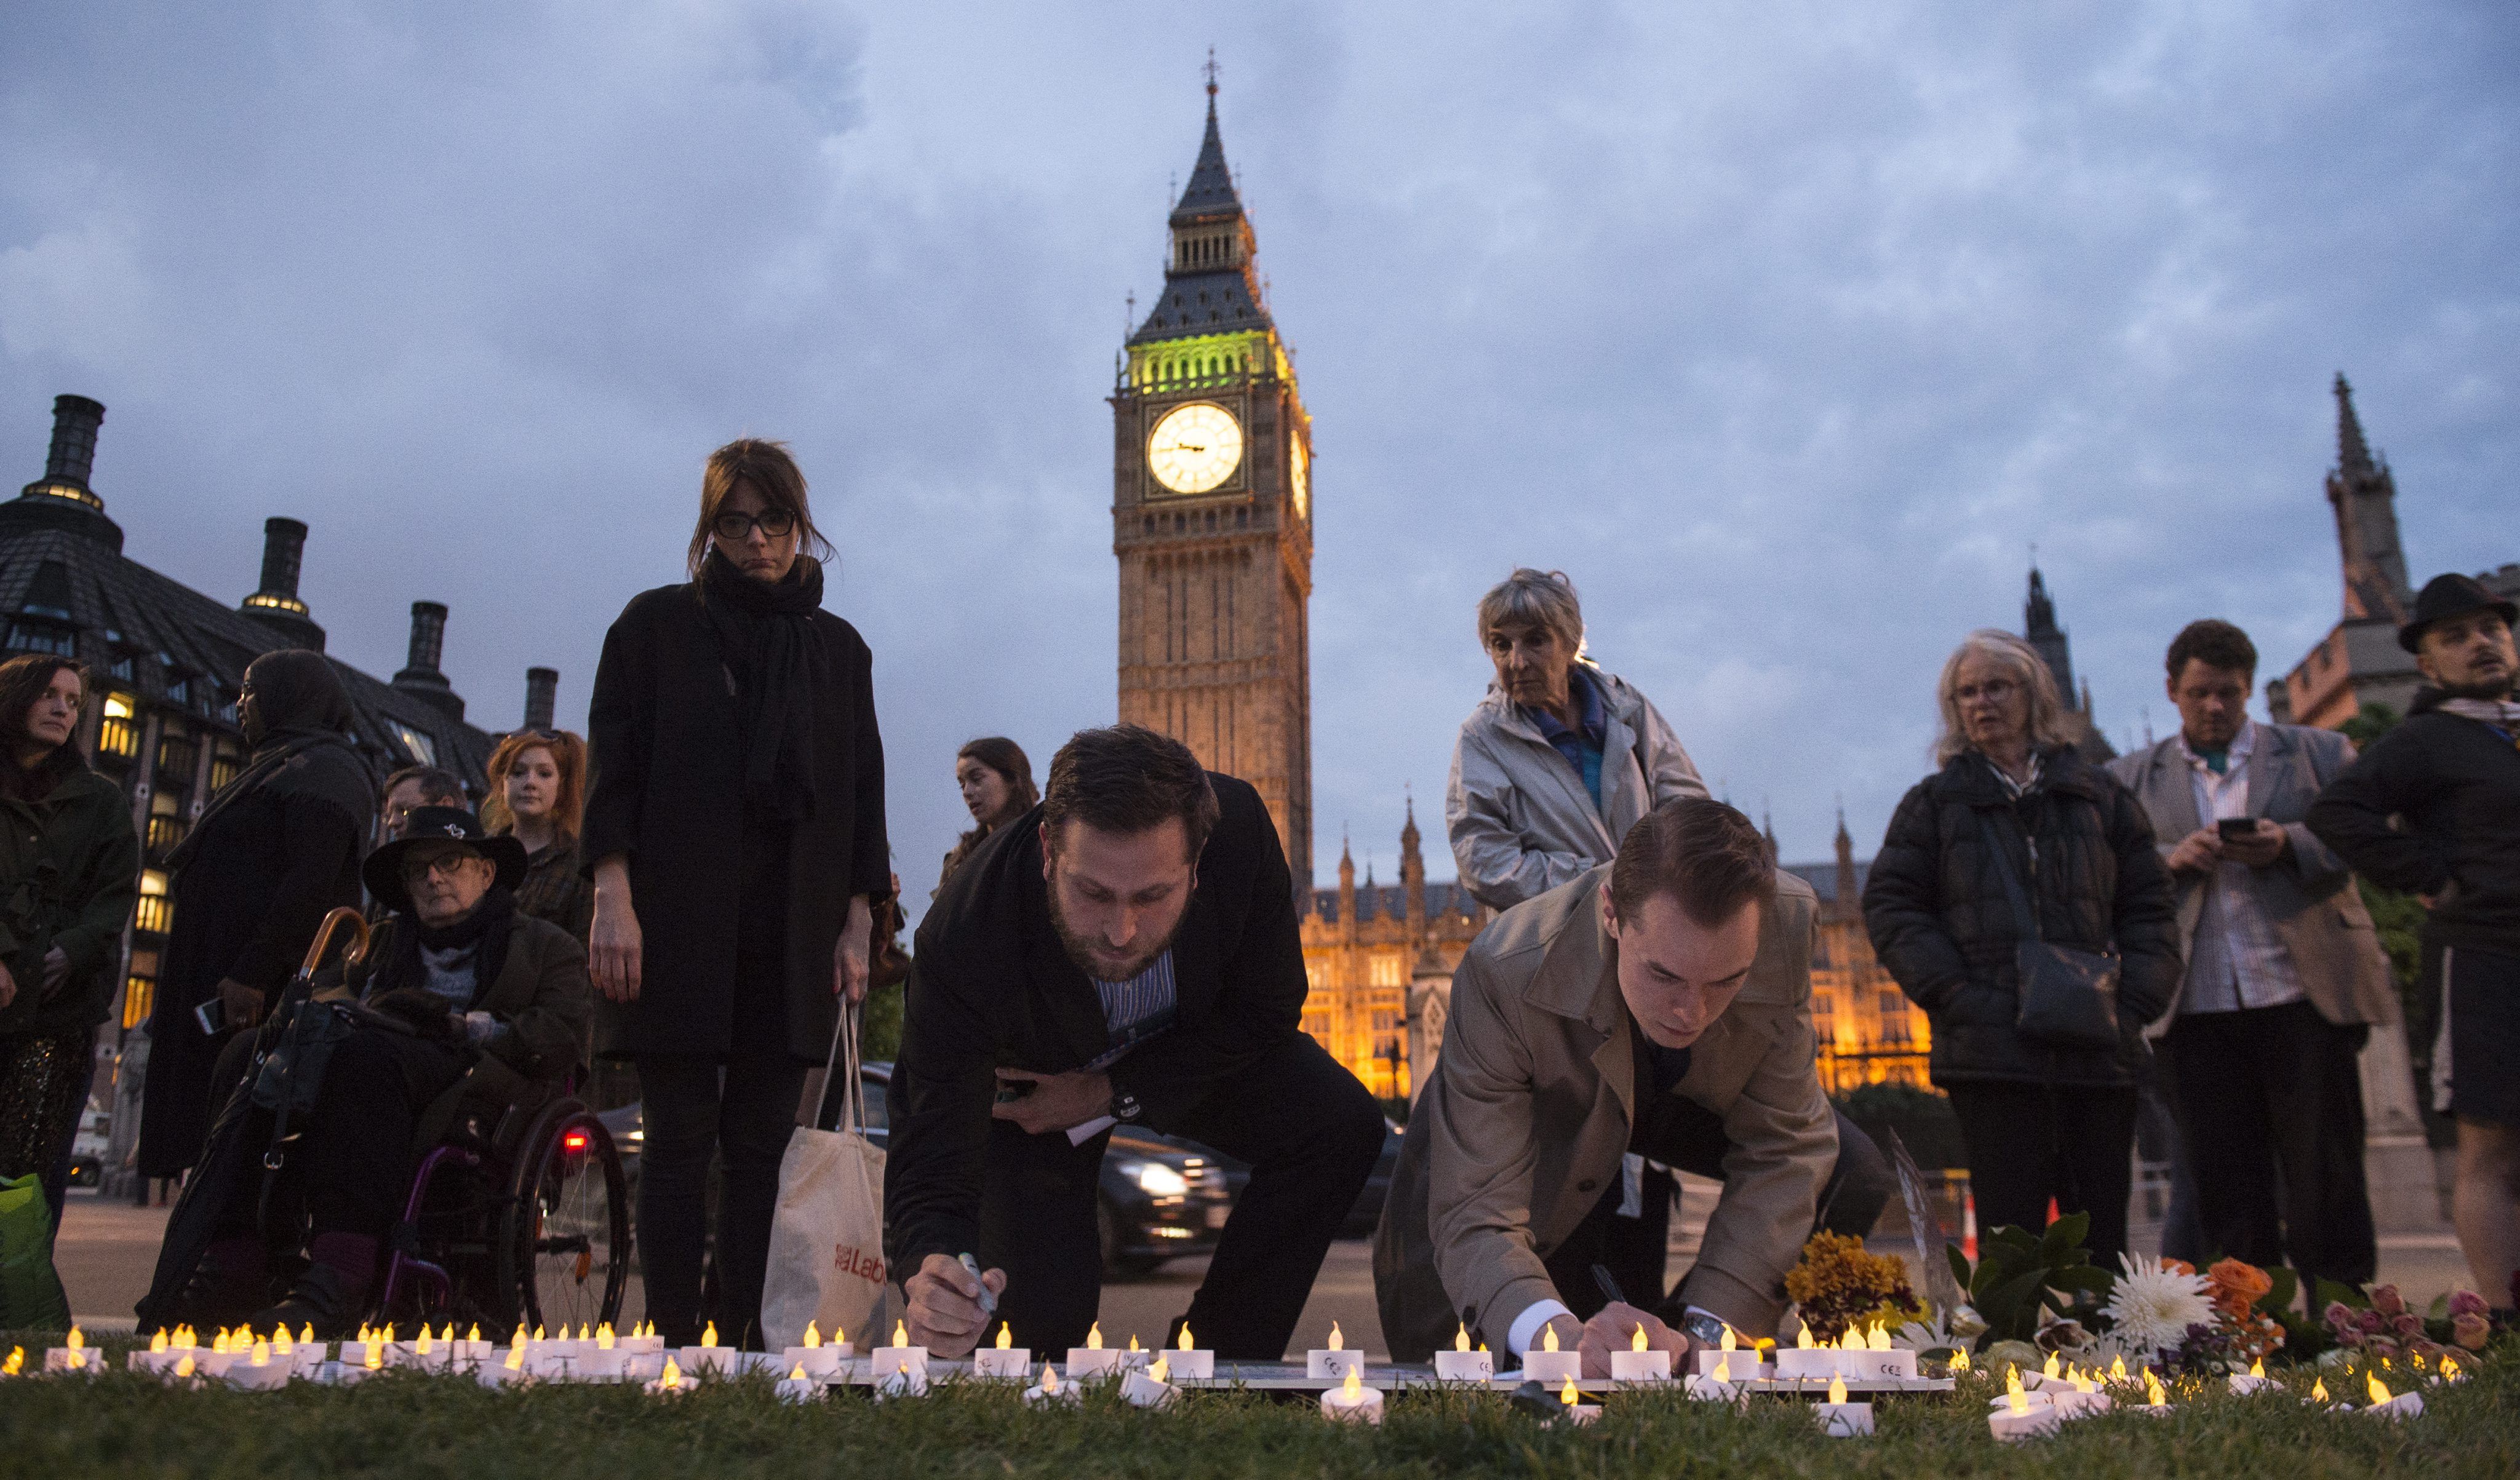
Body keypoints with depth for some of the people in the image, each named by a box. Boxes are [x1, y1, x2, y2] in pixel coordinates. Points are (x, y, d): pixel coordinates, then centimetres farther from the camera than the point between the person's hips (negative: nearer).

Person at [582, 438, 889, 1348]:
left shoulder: (838, 648, 15)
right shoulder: (656, 624, 8)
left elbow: (864, 794, 13)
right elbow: (613, 766, 1)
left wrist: (858, 924, 5)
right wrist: (613, 900, -9)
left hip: (794, 935, 3)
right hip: (679, 924, -2)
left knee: (762, 1145, 3)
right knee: (680, 1138, -2)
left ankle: (743, 1338, 8)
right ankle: (673, 1338, 4)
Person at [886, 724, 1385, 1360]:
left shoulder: (1237, 826, -33)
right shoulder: (961, 943, -39)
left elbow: (1266, 1011, -17)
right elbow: (932, 1170, -34)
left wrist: (1112, 1094, -23)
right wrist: (929, 1277, -57)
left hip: (1192, 1047, 3)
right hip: (1027, 1077, -2)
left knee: (1341, 1124, -20)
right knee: (1042, 1303, -21)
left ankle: (1220, 1362, -1)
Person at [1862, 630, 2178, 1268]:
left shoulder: (2099, 797, 17)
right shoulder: (1933, 803, 11)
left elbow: (2149, 906, 13)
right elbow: (1891, 909, 3)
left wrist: (2132, 1001, -4)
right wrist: (1963, 999, -11)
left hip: (2100, 1052, 2)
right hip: (1993, 1055, -2)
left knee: (2102, 1240, 6)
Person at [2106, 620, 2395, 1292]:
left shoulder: (2318, 752, 13)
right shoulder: (2132, 777, 14)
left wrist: (2289, 845, -14)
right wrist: (2172, 858, -12)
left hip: (2304, 990, -1)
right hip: (2199, 1003, 1)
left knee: (2324, 1174, 1)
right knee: (2227, 1188, 5)